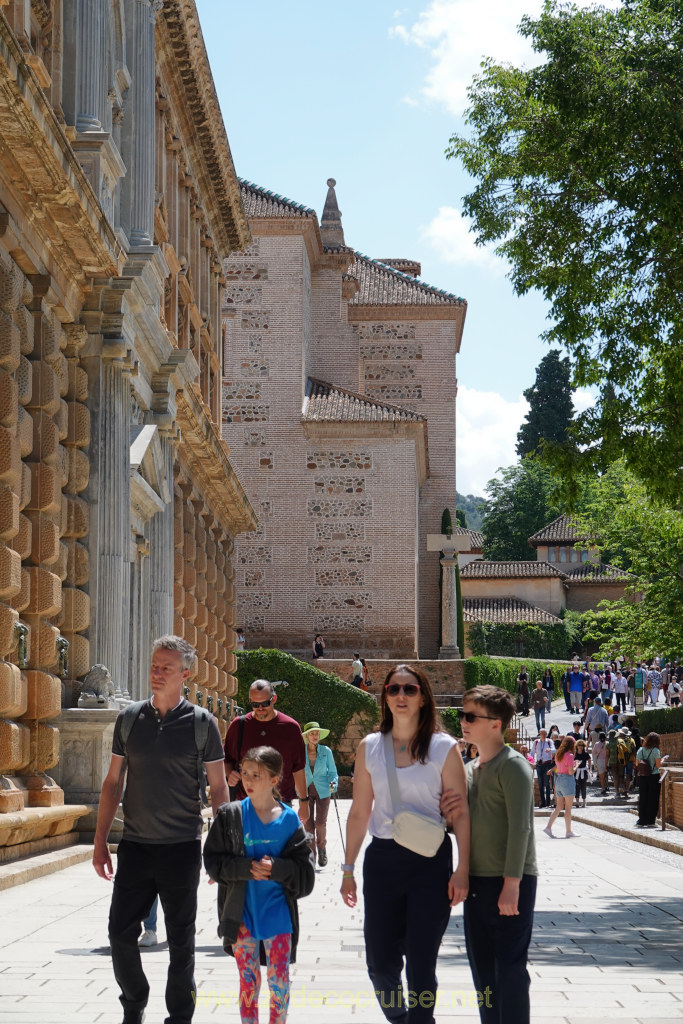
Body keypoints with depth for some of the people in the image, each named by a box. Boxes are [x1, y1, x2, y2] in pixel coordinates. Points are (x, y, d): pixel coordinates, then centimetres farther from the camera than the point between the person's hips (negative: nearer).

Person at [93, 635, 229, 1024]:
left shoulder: (202, 723, -3)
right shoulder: (130, 718, 5)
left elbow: (219, 787, 0)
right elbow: (114, 782, 9)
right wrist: (101, 841, 6)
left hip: (182, 847, -3)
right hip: (135, 846, 3)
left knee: (181, 940, 6)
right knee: (121, 933, 3)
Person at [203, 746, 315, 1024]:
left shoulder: (289, 819, -3)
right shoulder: (230, 815, -2)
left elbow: (305, 870, -2)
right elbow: (213, 861, -3)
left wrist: (276, 868, -20)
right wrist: (246, 868, -17)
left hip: (277, 911, 0)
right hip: (241, 912, 0)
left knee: (280, 979, 0)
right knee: (248, 979, 7)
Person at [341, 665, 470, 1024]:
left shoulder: (444, 748, -2)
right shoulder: (370, 747, 6)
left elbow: (461, 813, -2)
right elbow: (359, 812, 10)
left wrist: (462, 870, -9)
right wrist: (348, 869, 9)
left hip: (430, 862, -3)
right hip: (382, 859, 3)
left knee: (421, 964, -1)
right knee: (380, 963, 6)